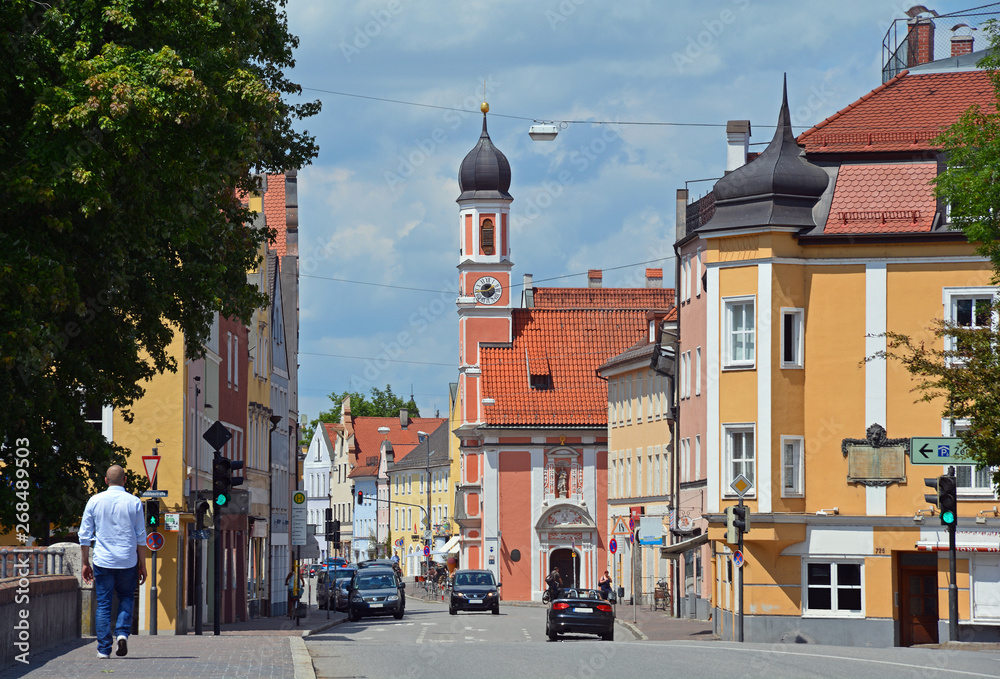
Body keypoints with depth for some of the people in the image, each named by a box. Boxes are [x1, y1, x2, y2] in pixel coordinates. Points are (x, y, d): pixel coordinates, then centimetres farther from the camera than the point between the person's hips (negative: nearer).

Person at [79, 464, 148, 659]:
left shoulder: (95, 501, 2)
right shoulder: (134, 502, 0)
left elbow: (85, 535, 3)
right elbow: (141, 537, 2)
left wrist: (85, 563, 11)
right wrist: (142, 564, 9)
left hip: (103, 561, 0)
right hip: (128, 562, 0)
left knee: (103, 604, 5)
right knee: (126, 598, 18)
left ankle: (104, 649, 1)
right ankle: (122, 633, -4)